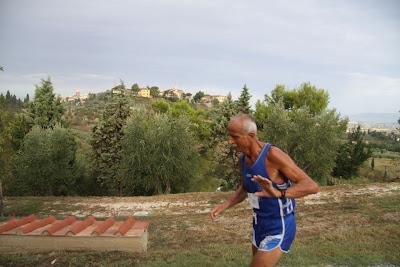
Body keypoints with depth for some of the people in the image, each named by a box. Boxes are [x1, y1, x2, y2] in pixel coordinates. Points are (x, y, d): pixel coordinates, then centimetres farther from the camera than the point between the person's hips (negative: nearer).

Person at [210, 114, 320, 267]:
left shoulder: (274, 155, -27)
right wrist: (224, 206, -1)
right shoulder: (244, 158, -1)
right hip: (261, 227, 8)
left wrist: (277, 193, -49)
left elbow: (312, 187, -30)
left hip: (279, 231, -8)